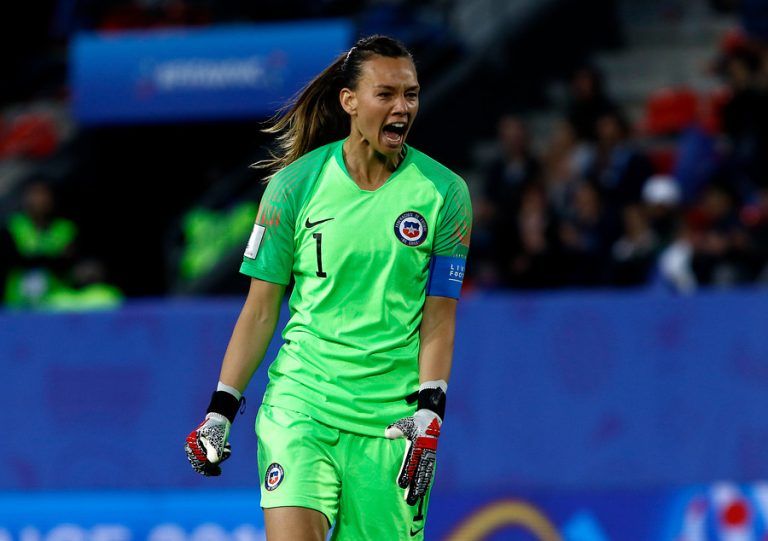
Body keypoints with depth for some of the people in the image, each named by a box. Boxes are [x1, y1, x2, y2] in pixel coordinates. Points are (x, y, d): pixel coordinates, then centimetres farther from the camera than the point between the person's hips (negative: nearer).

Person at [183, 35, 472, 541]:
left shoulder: (444, 192, 2)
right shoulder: (296, 182, 0)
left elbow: (439, 318, 2)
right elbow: (261, 309, 5)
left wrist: (430, 414, -10)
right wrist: (221, 410, 0)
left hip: (393, 418, 1)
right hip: (300, 399, -1)